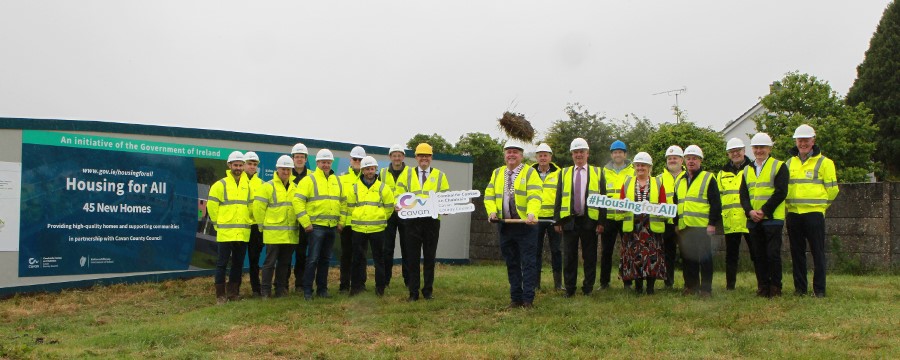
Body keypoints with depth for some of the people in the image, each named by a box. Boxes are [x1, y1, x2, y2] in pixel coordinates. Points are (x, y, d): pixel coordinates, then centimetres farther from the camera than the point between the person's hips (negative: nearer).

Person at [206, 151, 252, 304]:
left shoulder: (248, 185, 9)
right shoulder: (221, 185, -1)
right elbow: (211, 205, 1)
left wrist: (246, 220, 10)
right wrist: (219, 222, 2)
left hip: (243, 232, 4)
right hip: (225, 232, -4)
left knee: (238, 263, 10)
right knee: (222, 263, -1)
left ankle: (233, 292, 21)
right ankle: (220, 295, 4)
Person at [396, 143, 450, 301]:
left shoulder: (440, 175, 10)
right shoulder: (407, 173, 11)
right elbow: (399, 193, 10)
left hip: (432, 220, 0)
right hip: (412, 220, 0)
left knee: (430, 257, 6)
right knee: (412, 257, 2)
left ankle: (428, 291, 16)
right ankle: (413, 292, 9)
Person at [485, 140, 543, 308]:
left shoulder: (530, 172, -1)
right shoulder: (497, 173, 15)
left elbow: (534, 196, -13)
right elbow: (489, 195, 12)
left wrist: (531, 214, -30)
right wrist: (492, 211, -7)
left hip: (525, 225, -5)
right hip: (504, 225, 5)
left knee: (528, 263, -2)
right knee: (512, 263, 10)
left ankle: (528, 299, 3)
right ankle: (515, 297, 17)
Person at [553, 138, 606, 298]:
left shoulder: (598, 172, 8)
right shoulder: (564, 173, 13)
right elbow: (558, 198, 10)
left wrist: (601, 222, -3)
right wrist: (557, 221, 3)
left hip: (590, 220, -1)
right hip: (569, 220, 1)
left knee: (590, 257, 4)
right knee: (569, 256, 3)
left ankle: (588, 289, 14)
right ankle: (569, 289, 11)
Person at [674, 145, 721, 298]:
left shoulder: (708, 179, 1)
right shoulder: (680, 181, 18)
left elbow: (715, 203, -5)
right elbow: (676, 204, 23)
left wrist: (712, 223, -11)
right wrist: (676, 223, 17)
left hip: (702, 226, -6)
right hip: (684, 227, 6)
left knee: (704, 258, -3)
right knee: (688, 258, 9)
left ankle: (706, 289, 3)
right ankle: (691, 286, 18)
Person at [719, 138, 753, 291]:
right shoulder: (723, 173, 15)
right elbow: (717, 196, 19)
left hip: (749, 220, -3)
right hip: (730, 221, 3)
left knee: (756, 254, 1)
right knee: (731, 255, 9)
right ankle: (730, 286, 14)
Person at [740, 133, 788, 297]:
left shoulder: (779, 166, 0)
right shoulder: (747, 170, 16)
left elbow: (781, 193, -9)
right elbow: (743, 194, 9)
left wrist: (764, 211, -16)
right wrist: (750, 211, -9)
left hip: (772, 218, -5)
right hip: (753, 220, 5)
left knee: (773, 253, -4)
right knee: (759, 255, 7)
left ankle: (775, 287, 6)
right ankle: (762, 287, 14)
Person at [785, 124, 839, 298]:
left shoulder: (824, 162, -1)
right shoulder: (790, 163, 14)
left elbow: (832, 189, 1)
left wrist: (818, 205, 6)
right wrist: (788, 208, 11)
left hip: (814, 214, -5)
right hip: (793, 214, 5)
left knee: (818, 252, -1)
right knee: (797, 253, 8)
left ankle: (819, 289, 5)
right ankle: (799, 288, 15)